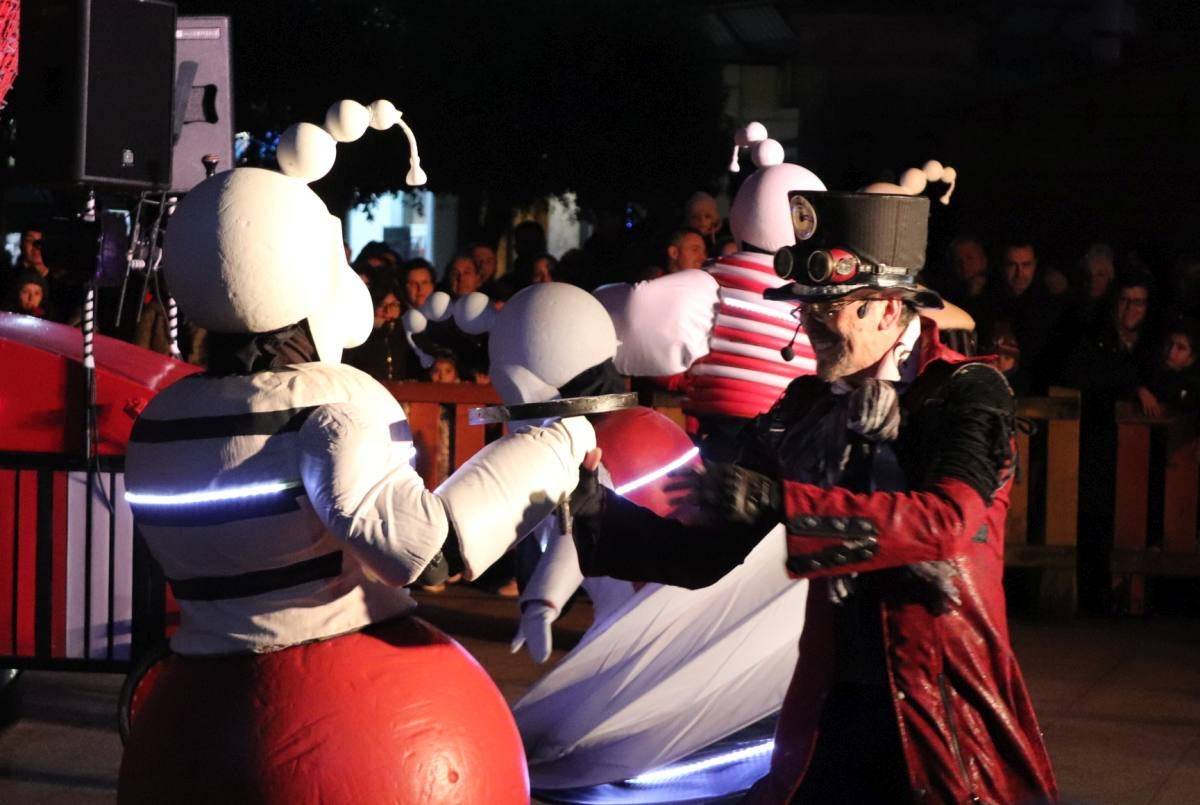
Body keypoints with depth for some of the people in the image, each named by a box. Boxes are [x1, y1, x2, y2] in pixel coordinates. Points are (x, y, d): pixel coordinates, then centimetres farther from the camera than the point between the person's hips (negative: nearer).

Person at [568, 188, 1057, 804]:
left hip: (947, 706, -4)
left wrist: (778, 500, -32)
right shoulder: (804, 408, 4)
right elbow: (706, 554, 5)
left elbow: (948, 519, -28)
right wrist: (597, 513, -11)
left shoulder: (965, 393, -9)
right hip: (831, 705, 4)